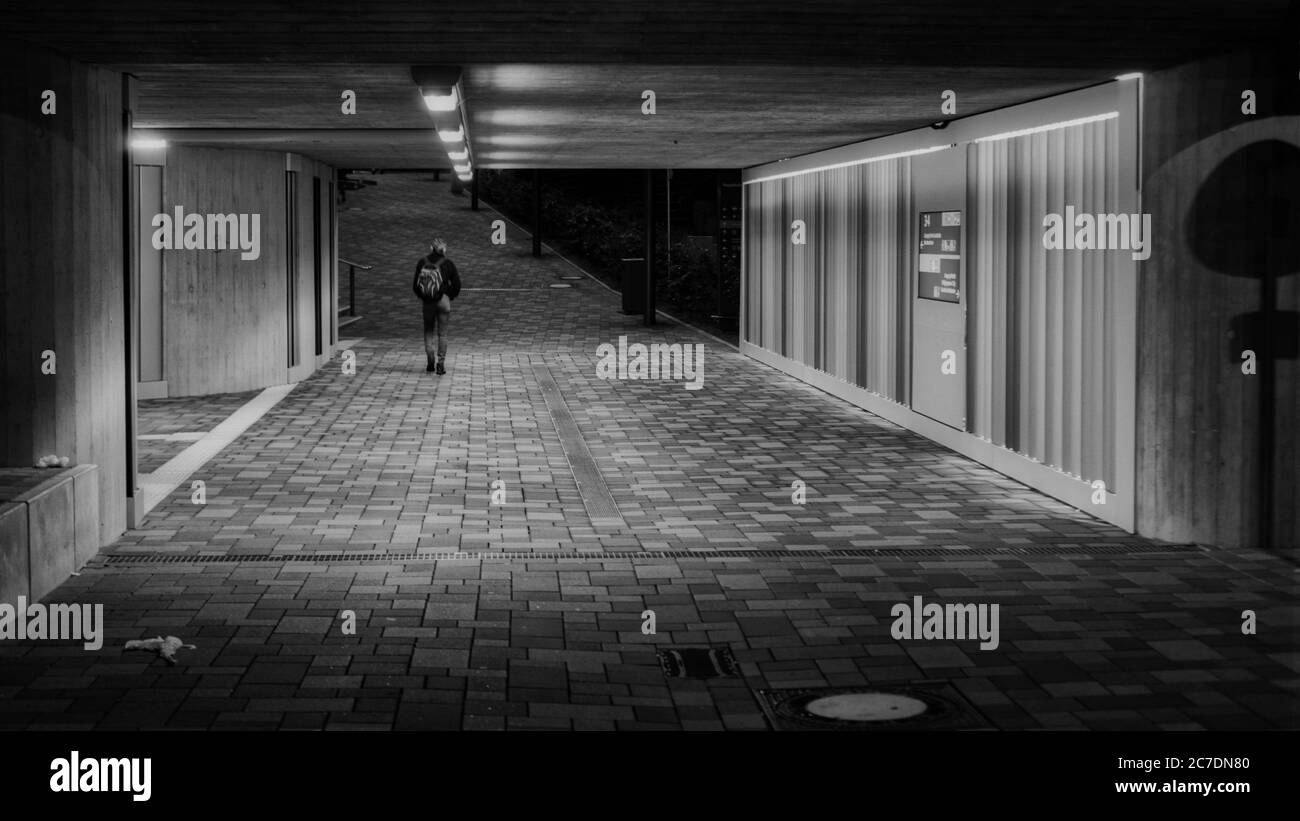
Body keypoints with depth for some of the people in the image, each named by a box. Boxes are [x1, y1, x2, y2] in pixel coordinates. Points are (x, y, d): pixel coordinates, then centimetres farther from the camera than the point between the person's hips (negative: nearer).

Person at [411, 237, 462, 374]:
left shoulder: (422, 262, -1)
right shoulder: (448, 264, -6)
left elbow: (415, 284, 3)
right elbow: (456, 284, -3)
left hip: (427, 302, 1)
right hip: (443, 301, -1)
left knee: (429, 331, 15)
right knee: (442, 334, 5)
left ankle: (430, 361, 2)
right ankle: (441, 363, 1)